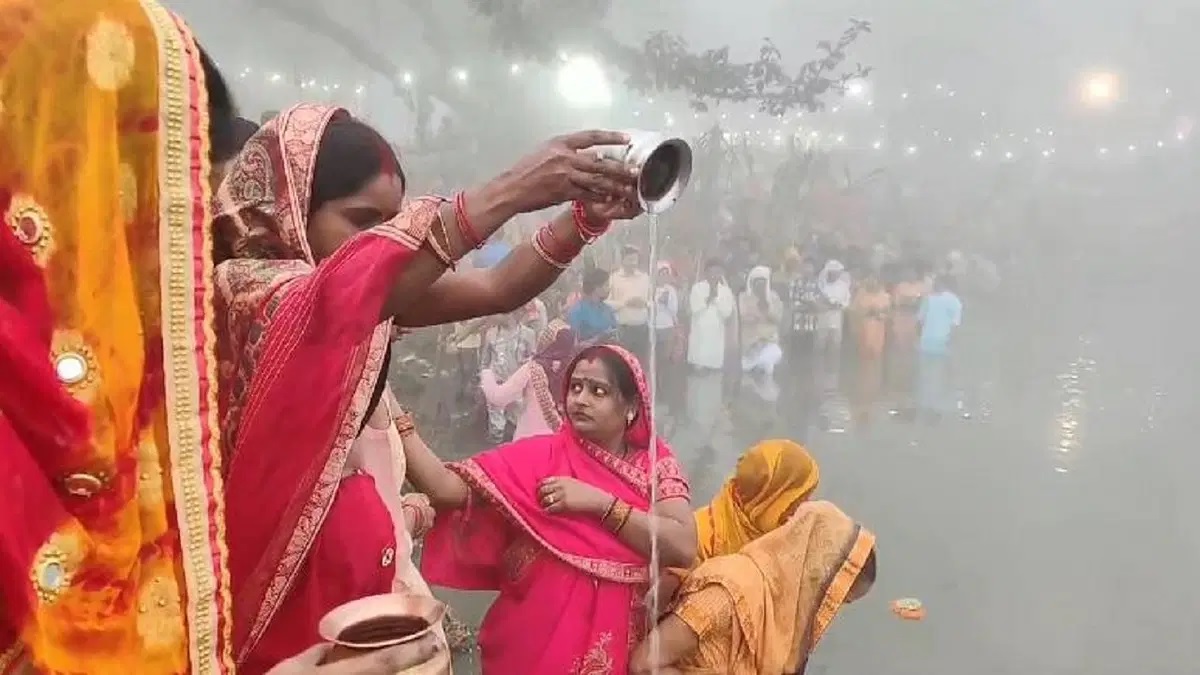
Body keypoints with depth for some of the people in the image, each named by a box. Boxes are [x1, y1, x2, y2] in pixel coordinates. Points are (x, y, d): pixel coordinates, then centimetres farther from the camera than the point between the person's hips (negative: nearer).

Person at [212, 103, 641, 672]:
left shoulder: (382, 283, 5)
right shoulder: (237, 284, -15)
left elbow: (499, 289, -3)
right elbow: (328, 300, -36)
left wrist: (586, 216, -20)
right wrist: (507, 195, -41)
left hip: (354, 543, 7)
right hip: (278, 548, -6)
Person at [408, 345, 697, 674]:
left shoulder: (654, 462, 0)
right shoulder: (539, 456, -2)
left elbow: (683, 547, -13)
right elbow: (445, 487, -13)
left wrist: (600, 502, -16)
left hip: (617, 641, 1)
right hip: (536, 641, -1)